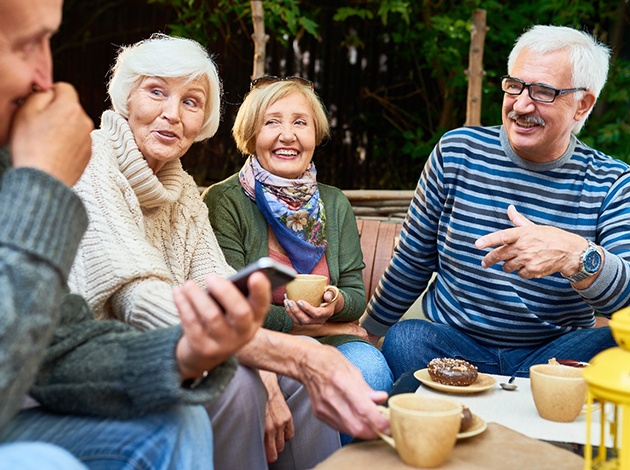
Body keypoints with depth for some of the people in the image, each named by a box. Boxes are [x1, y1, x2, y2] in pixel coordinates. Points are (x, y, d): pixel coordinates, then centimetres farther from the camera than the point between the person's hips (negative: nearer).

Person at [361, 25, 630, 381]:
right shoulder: (457, 152, 0)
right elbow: (412, 262, 10)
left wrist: (576, 256, -38)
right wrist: (368, 332, 15)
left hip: (551, 353, 0)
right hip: (451, 343, 1)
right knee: (403, 338, -30)